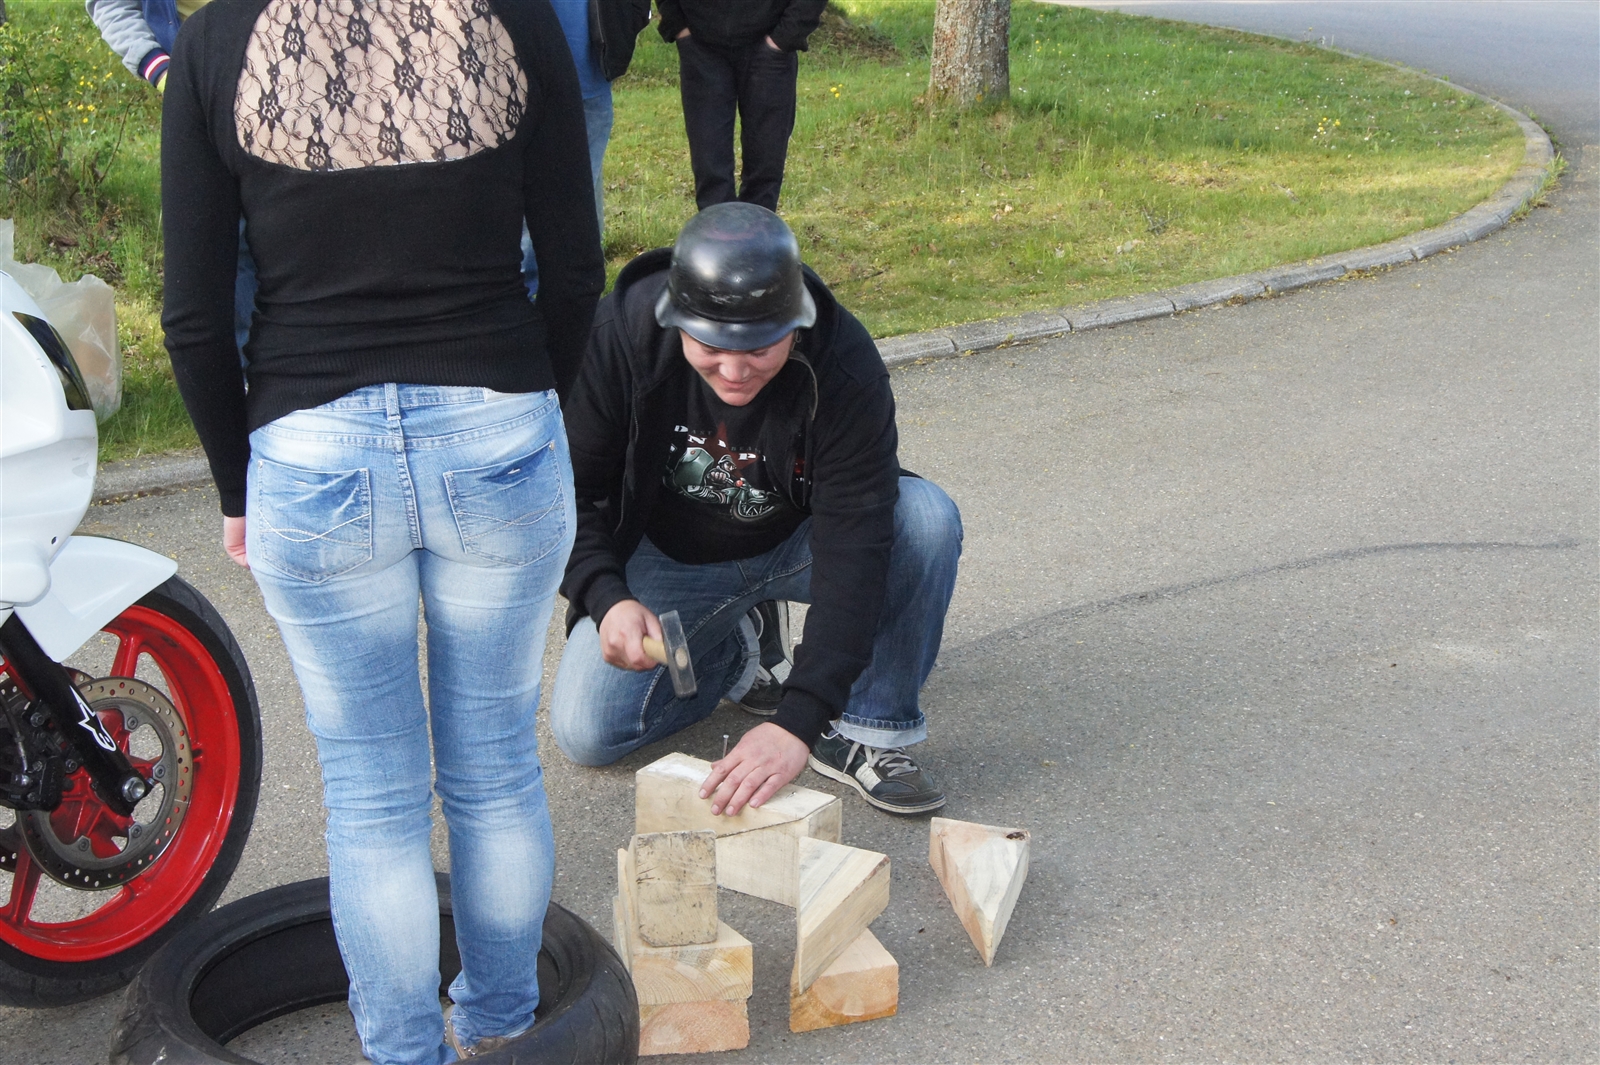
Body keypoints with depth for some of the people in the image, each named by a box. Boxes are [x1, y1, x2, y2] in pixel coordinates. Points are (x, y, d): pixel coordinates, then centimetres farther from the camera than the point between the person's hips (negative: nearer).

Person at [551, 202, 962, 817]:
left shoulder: (844, 368, -32)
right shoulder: (621, 334, -27)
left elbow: (853, 544, -36)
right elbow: (565, 489, -16)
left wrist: (799, 720, -44)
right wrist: (605, 599, -35)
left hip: (795, 544, -1)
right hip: (667, 556, 1)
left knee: (927, 520, -31)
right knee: (586, 735, -14)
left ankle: (865, 729, -14)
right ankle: (738, 649, 14)